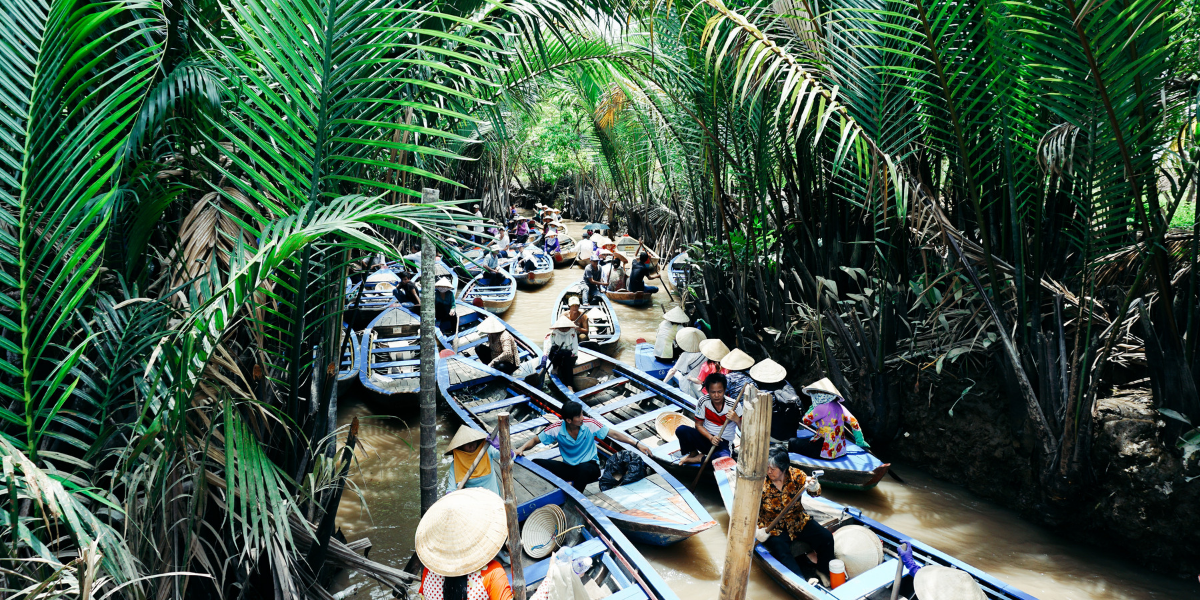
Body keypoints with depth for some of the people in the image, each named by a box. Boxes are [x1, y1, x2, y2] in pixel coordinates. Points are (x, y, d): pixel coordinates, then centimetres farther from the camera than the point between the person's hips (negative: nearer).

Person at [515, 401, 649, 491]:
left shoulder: (589, 424, -13)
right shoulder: (557, 430, -11)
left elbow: (614, 434, -6)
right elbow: (535, 440, 0)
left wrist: (636, 444, -11)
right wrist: (521, 449, -19)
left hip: (590, 467, -2)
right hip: (569, 468, 2)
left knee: (583, 468, -42)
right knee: (536, 463, -20)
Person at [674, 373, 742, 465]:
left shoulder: (734, 405, -15)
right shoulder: (703, 401, -11)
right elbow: (699, 425, -3)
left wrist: (737, 420, -33)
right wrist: (711, 438, -20)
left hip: (723, 443, -2)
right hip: (705, 437, 2)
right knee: (681, 430, -26)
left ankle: (698, 458, -8)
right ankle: (693, 453, 4)